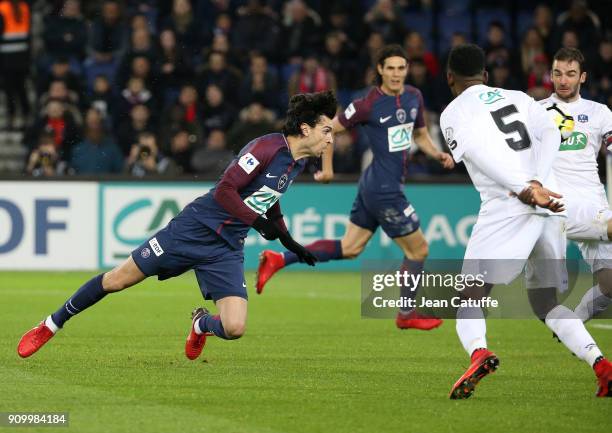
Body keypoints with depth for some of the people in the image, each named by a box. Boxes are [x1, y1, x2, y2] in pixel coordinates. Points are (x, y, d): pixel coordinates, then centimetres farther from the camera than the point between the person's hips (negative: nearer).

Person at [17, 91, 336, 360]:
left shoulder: (296, 163, 8)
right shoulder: (267, 148, -17)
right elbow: (224, 191, -22)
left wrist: (289, 242, 24)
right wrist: (259, 222, -26)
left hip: (227, 250, 6)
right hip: (195, 228, -6)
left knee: (234, 329, -14)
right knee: (117, 280, -1)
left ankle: (202, 324, 23)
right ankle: (50, 326, 19)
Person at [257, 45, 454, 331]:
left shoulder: (414, 97, 6)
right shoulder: (369, 105, -16)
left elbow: (420, 135, 20)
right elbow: (330, 129, -6)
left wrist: (437, 154, 3)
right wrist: (327, 167, -3)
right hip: (385, 189, -8)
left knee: (348, 248, 14)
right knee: (418, 249, 3)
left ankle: (280, 259, 15)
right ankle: (406, 315, 20)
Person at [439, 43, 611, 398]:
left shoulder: (453, 114, 7)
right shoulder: (519, 98, 22)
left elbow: (483, 158, -11)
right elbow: (551, 134, 4)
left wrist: (527, 190, -20)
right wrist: (537, 184, -7)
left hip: (507, 210, -5)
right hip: (551, 210, 5)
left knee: (471, 299, -1)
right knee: (548, 303, 15)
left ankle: (478, 352, -31)